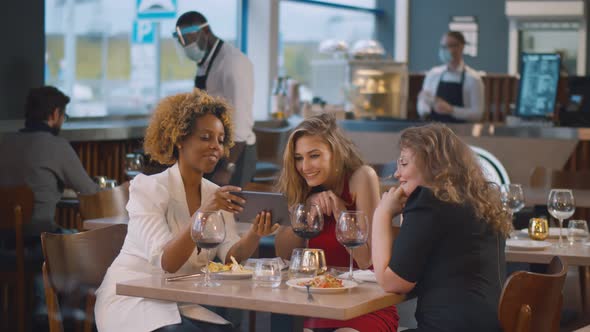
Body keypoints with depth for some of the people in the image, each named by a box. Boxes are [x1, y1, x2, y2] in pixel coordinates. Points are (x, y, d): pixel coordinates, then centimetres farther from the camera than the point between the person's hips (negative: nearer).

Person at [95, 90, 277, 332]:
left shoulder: (216, 195, 7)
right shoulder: (148, 188, -12)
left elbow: (230, 256, -7)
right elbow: (166, 263, -23)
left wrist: (255, 235, -27)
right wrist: (201, 215, -36)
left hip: (180, 306, 6)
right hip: (132, 301, -6)